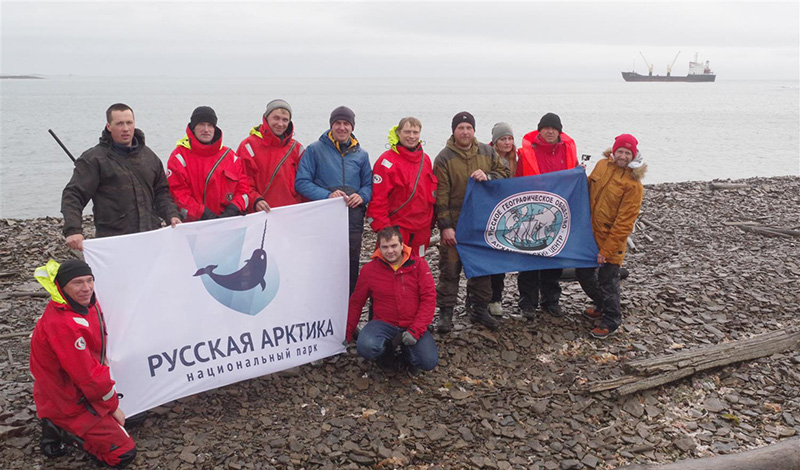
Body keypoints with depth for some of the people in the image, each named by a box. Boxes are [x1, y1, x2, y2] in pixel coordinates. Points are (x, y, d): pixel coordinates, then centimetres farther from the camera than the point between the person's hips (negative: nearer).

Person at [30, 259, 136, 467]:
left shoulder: (85, 303, -6)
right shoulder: (63, 324, -33)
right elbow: (88, 375, -27)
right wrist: (113, 405, -14)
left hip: (80, 389, 9)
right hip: (69, 404, -9)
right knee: (124, 454, -7)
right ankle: (59, 430, 2)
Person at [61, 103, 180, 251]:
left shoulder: (148, 155, 15)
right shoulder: (93, 159, -1)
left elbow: (161, 190, 23)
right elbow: (73, 195, -6)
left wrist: (171, 215, 6)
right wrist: (73, 230, -20)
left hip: (151, 238, 5)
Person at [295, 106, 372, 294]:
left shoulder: (361, 154, 15)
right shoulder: (315, 150, 3)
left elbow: (369, 184, 17)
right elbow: (301, 182, -4)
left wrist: (362, 196, -7)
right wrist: (327, 195, -18)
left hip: (353, 220, 3)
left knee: (351, 267, 6)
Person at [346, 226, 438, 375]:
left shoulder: (419, 264, -4)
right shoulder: (369, 269, -1)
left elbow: (429, 299, -7)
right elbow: (356, 303, 8)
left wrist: (415, 331, -16)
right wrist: (347, 334, 8)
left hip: (413, 325, 0)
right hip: (384, 324, 0)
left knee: (429, 362, -22)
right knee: (365, 347, -31)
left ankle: (407, 350, 13)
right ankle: (387, 349, 7)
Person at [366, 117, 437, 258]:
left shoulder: (425, 159, 10)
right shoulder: (388, 160, -11)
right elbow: (377, 197, -14)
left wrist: (431, 222, 13)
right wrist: (382, 228, -17)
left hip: (421, 229, 7)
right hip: (396, 229, -6)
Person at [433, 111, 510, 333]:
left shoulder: (487, 152, 6)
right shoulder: (444, 157, -5)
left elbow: (504, 173, 9)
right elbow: (441, 194, -9)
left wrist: (488, 176, -13)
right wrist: (445, 225, -14)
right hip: (455, 223, -4)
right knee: (450, 269, 0)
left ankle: (480, 309, 26)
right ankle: (445, 312, 11)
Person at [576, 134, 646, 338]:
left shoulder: (633, 184, -16)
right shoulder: (602, 165, 1)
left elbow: (624, 222, -17)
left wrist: (606, 250, -18)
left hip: (611, 240, -6)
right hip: (590, 235, 6)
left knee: (607, 281, 3)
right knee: (583, 273, 17)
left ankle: (611, 320, 24)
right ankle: (602, 306, 41)